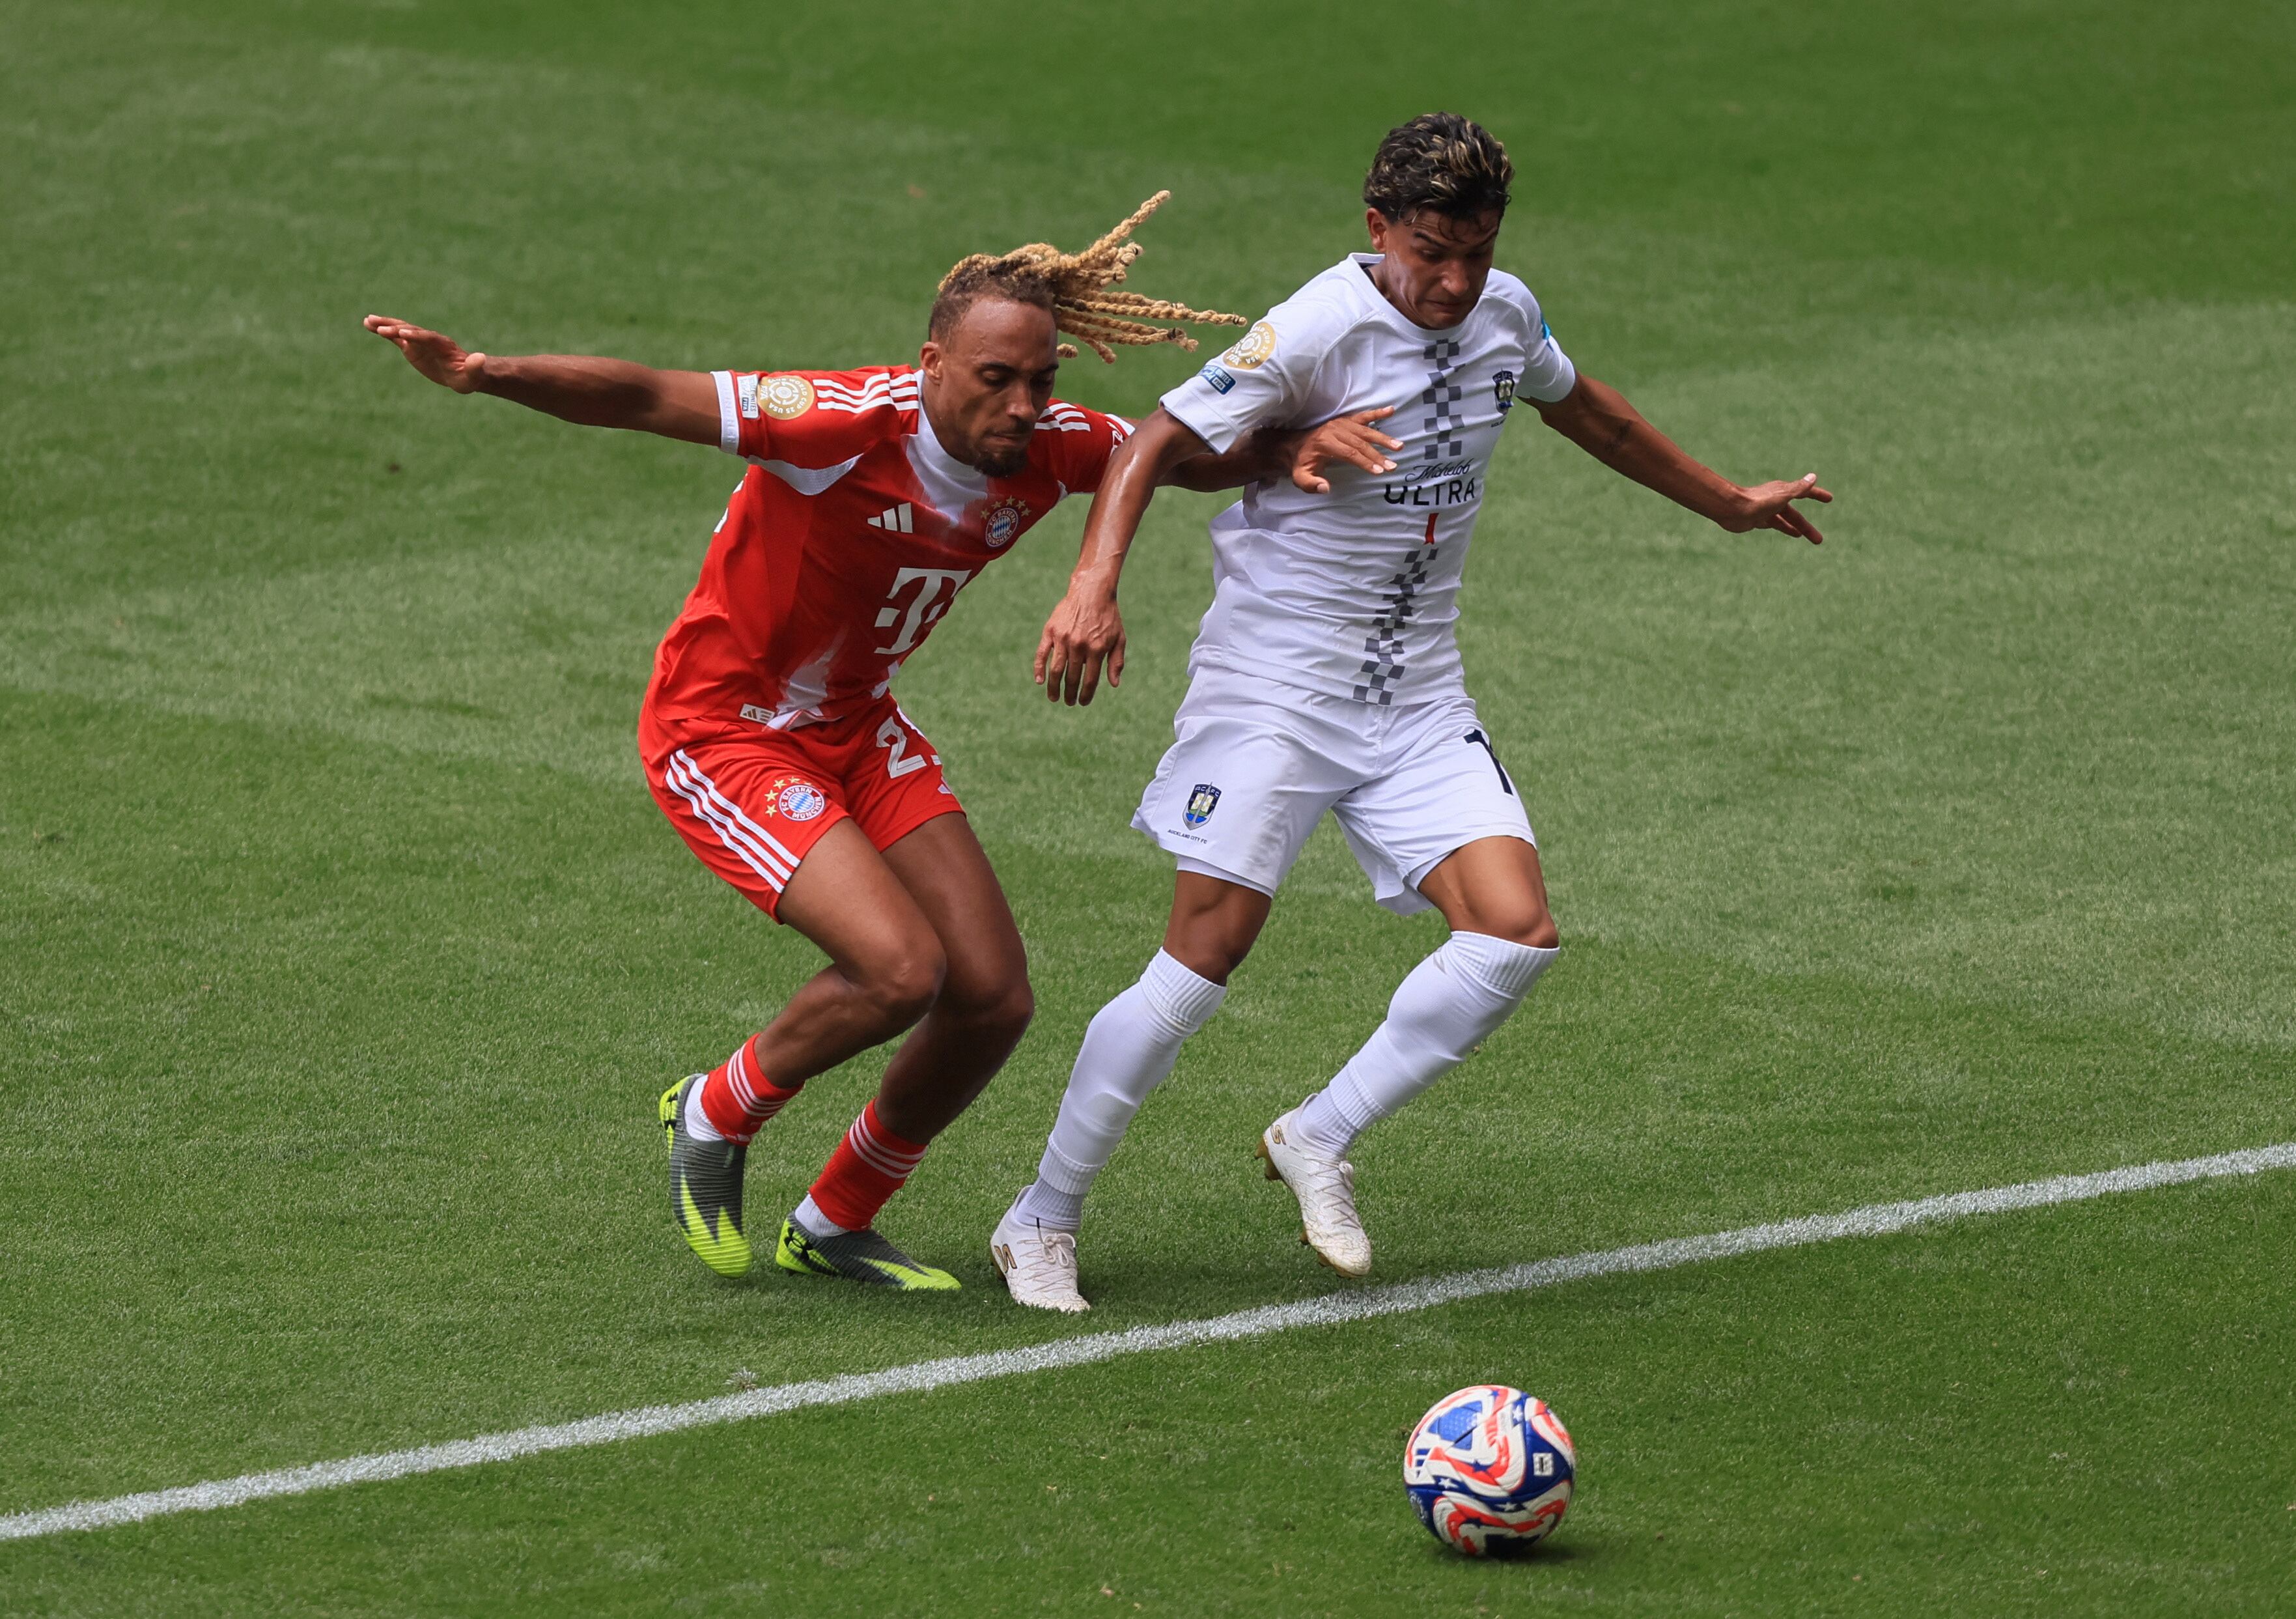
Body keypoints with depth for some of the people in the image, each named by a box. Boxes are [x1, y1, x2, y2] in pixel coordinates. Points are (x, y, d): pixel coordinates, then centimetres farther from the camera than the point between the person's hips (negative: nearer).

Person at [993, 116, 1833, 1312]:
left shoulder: (1504, 316, 3)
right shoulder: (1321, 329, -18)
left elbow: (1583, 409, 24)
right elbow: (1159, 441, -20)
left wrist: (1724, 502, 36)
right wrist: (1094, 584, -36)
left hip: (1417, 695, 6)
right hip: (1273, 681, -6)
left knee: (1515, 932, -12)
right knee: (1204, 960, -11)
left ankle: (1320, 1142, 6)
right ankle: (1042, 1223, 4)